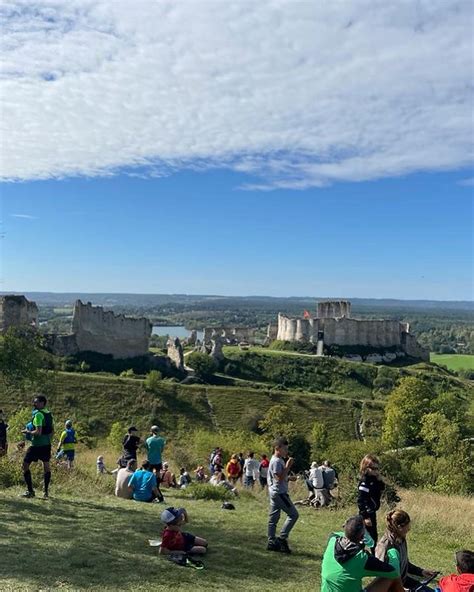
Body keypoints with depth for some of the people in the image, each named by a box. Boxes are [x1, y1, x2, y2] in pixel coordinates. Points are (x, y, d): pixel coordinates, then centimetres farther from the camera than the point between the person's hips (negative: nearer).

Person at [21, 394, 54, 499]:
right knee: (46, 466, 12)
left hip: (36, 445, -8)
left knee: (25, 465, 3)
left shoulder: (38, 414, -17)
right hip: (47, 444, 8)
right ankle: (46, 491, 16)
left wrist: (28, 432, -9)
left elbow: (38, 432, -23)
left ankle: (30, 491, 2)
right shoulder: (49, 414, 9)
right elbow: (52, 431, 15)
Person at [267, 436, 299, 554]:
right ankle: (282, 538, -2)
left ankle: (272, 542, 16)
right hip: (279, 493, -10)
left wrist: (289, 478, 12)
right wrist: (288, 466, -20)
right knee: (293, 514, -5)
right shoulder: (276, 461, -17)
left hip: (275, 493, 10)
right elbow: (279, 478, -22)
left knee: (273, 518, 11)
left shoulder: (279, 460, 15)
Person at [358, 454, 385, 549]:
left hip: (372, 512, 9)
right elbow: (360, 501, -25)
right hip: (367, 514, -9)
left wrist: (379, 480, -7)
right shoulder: (364, 482, -23)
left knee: (374, 535, 21)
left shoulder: (374, 480, 4)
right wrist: (365, 516, -24)